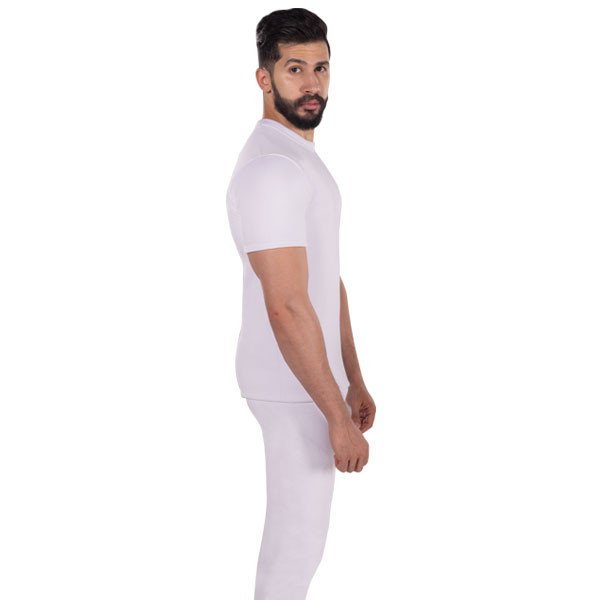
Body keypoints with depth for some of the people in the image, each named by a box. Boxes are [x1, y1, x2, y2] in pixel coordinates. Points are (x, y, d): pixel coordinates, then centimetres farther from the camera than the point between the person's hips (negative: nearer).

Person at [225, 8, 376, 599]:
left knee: (290, 528, 19)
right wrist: (338, 416, -25)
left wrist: (353, 381, 18)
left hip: (313, 376, 10)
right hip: (295, 388, -10)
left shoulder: (303, 158, 12)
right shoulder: (270, 169, -22)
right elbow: (287, 308, -27)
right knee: (299, 537, 0)